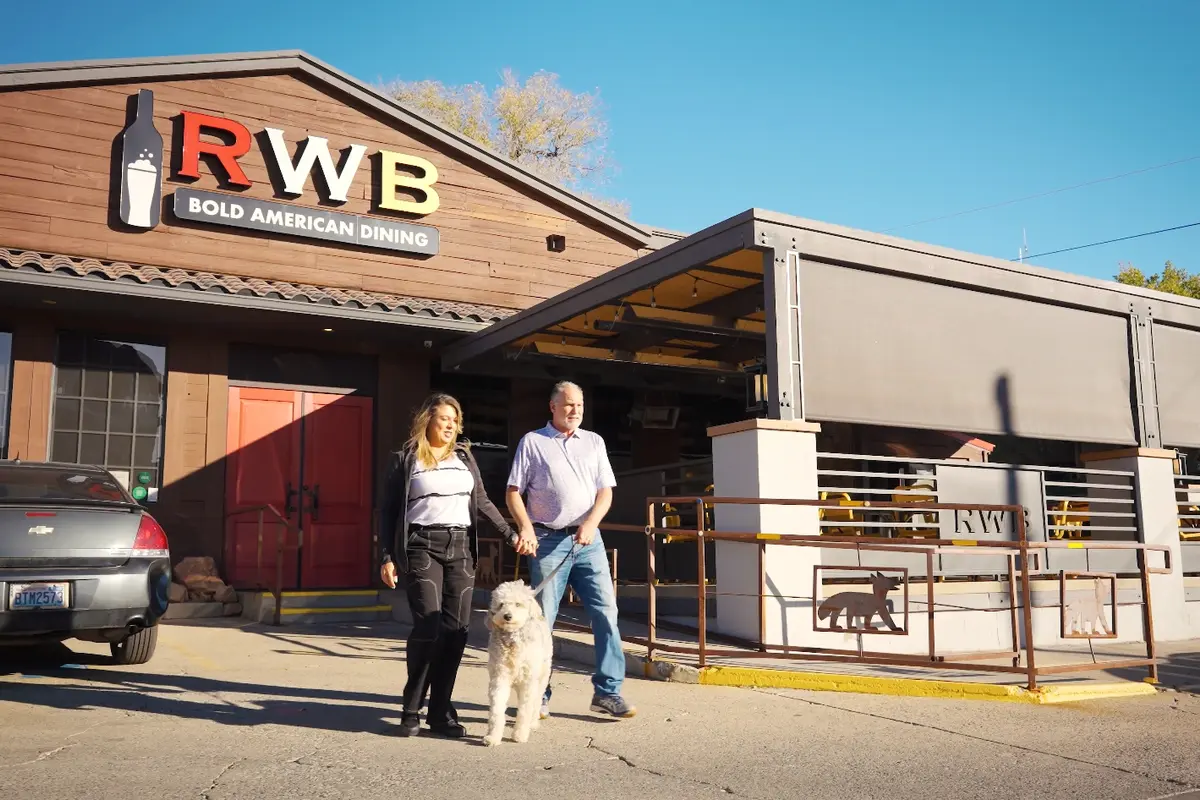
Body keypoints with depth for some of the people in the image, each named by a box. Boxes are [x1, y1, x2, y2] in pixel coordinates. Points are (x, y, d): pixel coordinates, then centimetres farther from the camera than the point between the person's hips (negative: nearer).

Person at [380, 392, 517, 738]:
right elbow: (389, 510, 5)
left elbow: (482, 502, 17)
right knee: (429, 626, -13)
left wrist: (511, 535, 8)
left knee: (456, 629, -1)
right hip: (421, 546, -4)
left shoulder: (464, 456, 16)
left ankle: (441, 711, 7)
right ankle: (411, 710, 2)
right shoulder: (405, 458, 5)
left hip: (460, 546, 4)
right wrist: (388, 556, -3)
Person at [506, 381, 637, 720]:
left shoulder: (594, 442, 15)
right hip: (548, 541, -3)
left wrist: (591, 523, -10)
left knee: (606, 612, -3)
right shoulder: (532, 442, 6)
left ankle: (607, 691, 6)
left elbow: (606, 491, 8)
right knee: (542, 619, 0)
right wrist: (525, 528, -13)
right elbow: (513, 492, 3)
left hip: (588, 539, 3)